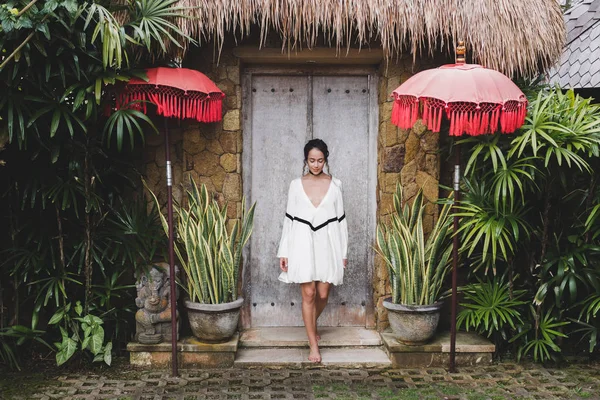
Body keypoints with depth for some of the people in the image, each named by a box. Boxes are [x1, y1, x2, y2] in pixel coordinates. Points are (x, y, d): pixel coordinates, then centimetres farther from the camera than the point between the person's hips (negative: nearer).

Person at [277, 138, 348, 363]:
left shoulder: (335, 185, 3)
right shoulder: (296, 185, 2)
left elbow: (341, 219, 6)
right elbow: (289, 219, 4)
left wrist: (343, 252, 5)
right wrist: (284, 252, 1)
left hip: (327, 243, 1)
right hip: (303, 243, -1)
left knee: (323, 294, 6)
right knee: (308, 294, -3)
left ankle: (311, 326, 37)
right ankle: (313, 345, 7)